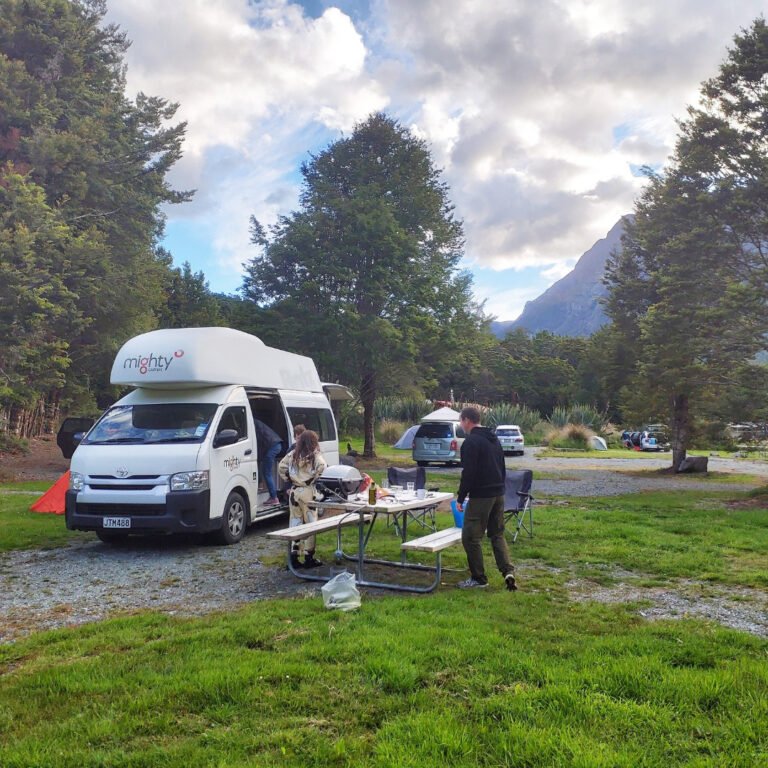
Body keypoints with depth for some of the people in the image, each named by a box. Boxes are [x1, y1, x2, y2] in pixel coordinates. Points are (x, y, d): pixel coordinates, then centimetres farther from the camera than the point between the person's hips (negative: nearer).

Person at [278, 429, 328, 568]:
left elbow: (281, 467, 9)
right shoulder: (315, 455, -8)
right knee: (310, 523, 3)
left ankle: (294, 556, 14)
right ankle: (309, 557, 5)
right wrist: (314, 479, -5)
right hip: (308, 492, -5)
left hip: (294, 491, 5)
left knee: (295, 523, 11)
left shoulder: (293, 455, 6)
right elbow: (322, 468, -21)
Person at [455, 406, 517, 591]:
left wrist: (460, 497, -10)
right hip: (499, 494, 9)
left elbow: (468, 473, -18)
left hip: (480, 496, -9)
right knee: (497, 534, 16)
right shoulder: (494, 439, 14)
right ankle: (508, 571, 2)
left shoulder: (471, 442, -13)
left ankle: (478, 578, 8)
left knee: (471, 536, 2)